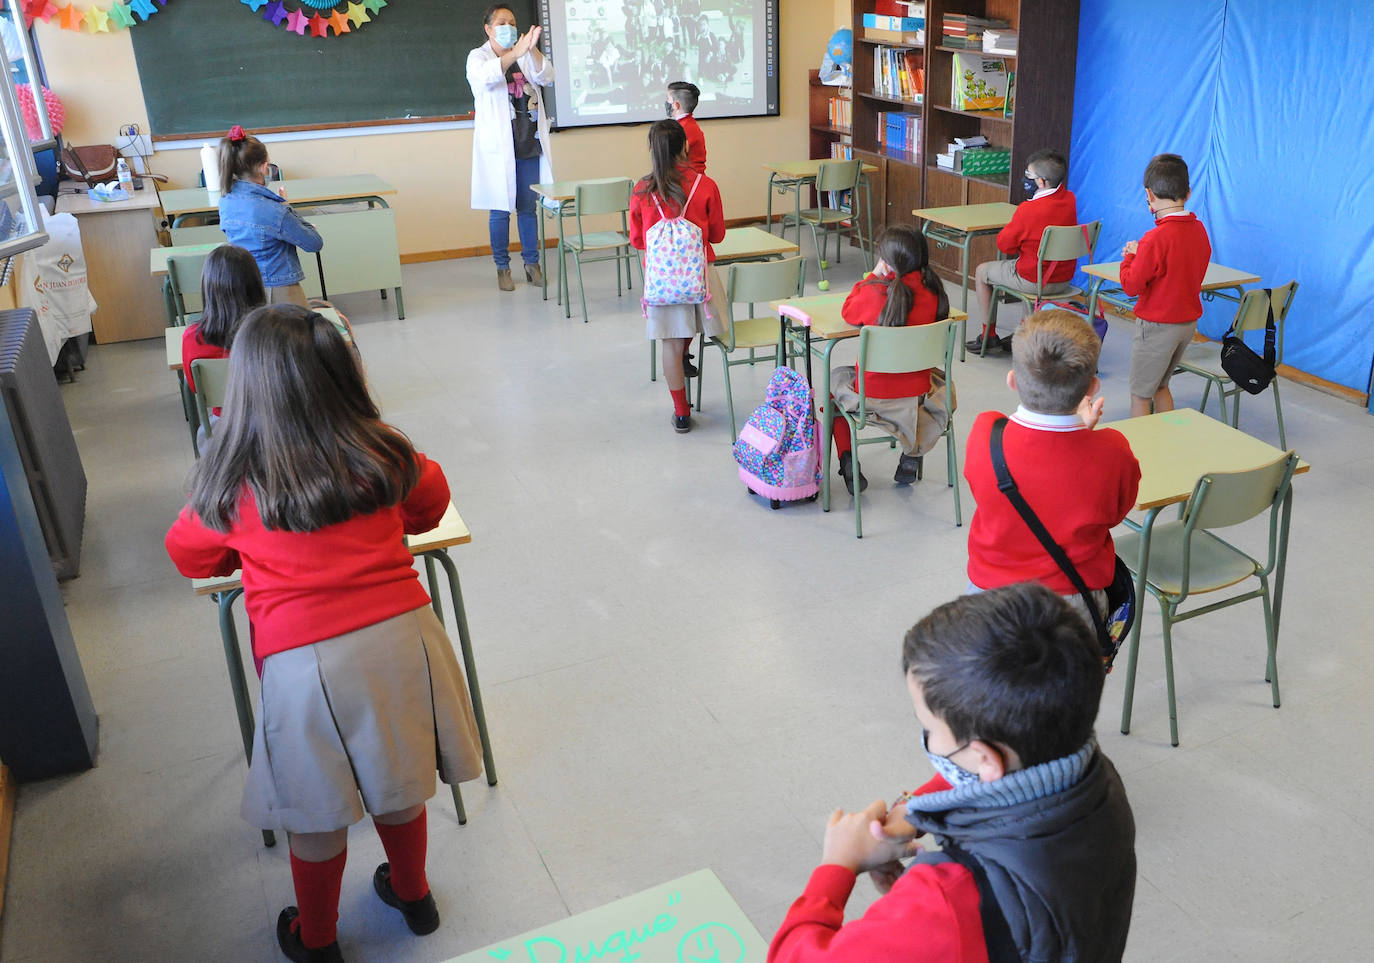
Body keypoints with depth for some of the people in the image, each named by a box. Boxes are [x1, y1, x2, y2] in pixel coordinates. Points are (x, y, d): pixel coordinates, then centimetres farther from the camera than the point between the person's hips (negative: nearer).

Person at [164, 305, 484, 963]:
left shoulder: (233, 486, -9)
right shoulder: (382, 456, -3)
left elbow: (187, 555, 11)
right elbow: (431, 503, 18)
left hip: (306, 661, -3)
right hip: (401, 635, 3)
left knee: (318, 817, 18)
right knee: (397, 785, 25)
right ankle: (412, 895, 49)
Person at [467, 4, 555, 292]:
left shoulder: (526, 56, 11)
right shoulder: (478, 56, 0)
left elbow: (546, 77, -7)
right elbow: (485, 77, -23)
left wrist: (532, 49, -24)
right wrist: (515, 52, -36)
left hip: (529, 146, 4)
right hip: (499, 147, -3)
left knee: (528, 208, 9)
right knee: (500, 210, 0)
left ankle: (532, 263, 19)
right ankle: (502, 267, 10)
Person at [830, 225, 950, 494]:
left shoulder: (873, 293, -20)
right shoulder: (933, 292, -9)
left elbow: (848, 312, 2)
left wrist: (874, 275, 7)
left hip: (872, 395, -3)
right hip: (918, 394, 3)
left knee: (836, 378, 29)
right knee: (944, 385, 37)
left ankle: (847, 460, 18)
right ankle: (913, 454, 22)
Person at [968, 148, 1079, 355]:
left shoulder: (1028, 210, -25)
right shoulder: (1069, 199, -4)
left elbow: (1004, 244, -13)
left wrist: (1011, 226, 3)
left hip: (1034, 281, -7)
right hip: (1064, 279, 7)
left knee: (982, 271, 16)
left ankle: (989, 337, 23)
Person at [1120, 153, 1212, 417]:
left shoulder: (1156, 238, -23)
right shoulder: (1199, 230, 1)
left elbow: (1131, 286, -19)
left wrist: (1130, 256, -3)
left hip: (1158, 326, -8)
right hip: (1189, 322, 8)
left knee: (1140, 395, 5)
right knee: (1160, 385, 24)